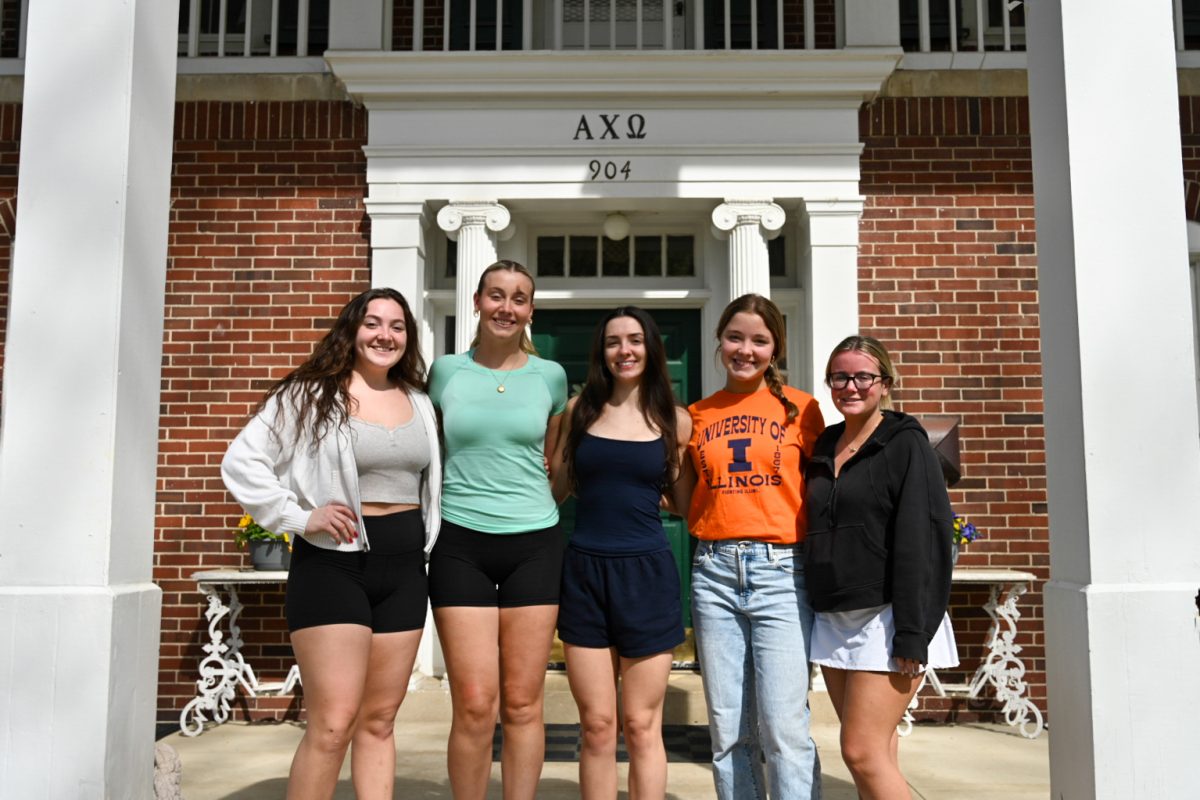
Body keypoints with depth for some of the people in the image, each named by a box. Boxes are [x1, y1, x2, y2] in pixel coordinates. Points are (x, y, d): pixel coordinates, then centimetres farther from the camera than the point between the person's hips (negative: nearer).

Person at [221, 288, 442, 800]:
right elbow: (242, 463, -9)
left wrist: (424, 546, 9)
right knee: (333, 724, -8)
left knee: (379, 721, 11)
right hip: (333, 564, -5)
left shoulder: (420, 404, 13)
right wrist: (299, 517, -14)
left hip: (404, 570, 5)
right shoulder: (310, 395, -4)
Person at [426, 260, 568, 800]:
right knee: (474, 704, -4)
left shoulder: (550, 376, 6)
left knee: (522, 703, 6)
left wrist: (533, 505, 11)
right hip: (461, 544, -1)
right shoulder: (445, 371, 4)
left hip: (534, 544, 1)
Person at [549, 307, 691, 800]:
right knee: (597, 726, 6)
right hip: (584, 572, 1)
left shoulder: (675, 420, 4)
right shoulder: (580, 410, 6)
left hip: (646, 573, -1)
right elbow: (556, 487, 11)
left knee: (641, 727, 6)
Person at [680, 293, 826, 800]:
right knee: (727, 731, 7)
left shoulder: (799, 407, 4)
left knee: (783, 726, -9)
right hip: (714, 573, 3)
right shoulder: (697, 415, 12)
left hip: (781, 572, -3)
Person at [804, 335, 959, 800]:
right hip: (832, 620, 6)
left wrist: (913, 635, -18)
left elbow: (923, 543, -13)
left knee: (862, 751, -10)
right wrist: (812, 614, 14)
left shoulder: (905, 444, -6)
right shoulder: (824, 448, 13)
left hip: (885, 618, -6)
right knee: (876, 750, 10)